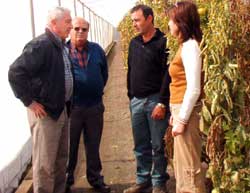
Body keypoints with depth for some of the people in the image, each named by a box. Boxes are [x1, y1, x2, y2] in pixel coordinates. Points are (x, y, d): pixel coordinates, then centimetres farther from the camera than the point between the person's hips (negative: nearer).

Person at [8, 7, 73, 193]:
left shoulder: (62, 46, 9)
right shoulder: (40, 45, -17)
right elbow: (15, 72, -23)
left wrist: (67, 102, 15)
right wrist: (30, 101, -19)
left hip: (62, 109, 9)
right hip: (45, 112, -9)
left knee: (61, 157, 18)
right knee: (45, 162, 0)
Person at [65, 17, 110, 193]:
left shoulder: (97, 50, 7)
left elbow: (104, 73, 17)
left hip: (95, 106, 3)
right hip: (71, 107, -3)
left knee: (93, 146, 14)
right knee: (70, 146, 8)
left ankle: (95, 178, 28)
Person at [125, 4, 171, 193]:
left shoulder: (163, 42, -9)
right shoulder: (134, 43, 11)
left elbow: (168, 74, -14)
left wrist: (162, 103, -17)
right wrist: (130, 96, 15)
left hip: (155, 100, -6)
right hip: (136, 101, 6)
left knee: (158, 145, 4)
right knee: (140, 145, 13)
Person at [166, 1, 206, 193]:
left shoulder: (190, 46, -17)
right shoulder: (185, 45, 11)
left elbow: (194, 89, -22)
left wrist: (182, 119, -19)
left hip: (186, 112, -10)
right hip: (181, 110, 10)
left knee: (189, 166, -2)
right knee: (181, 163, 20)